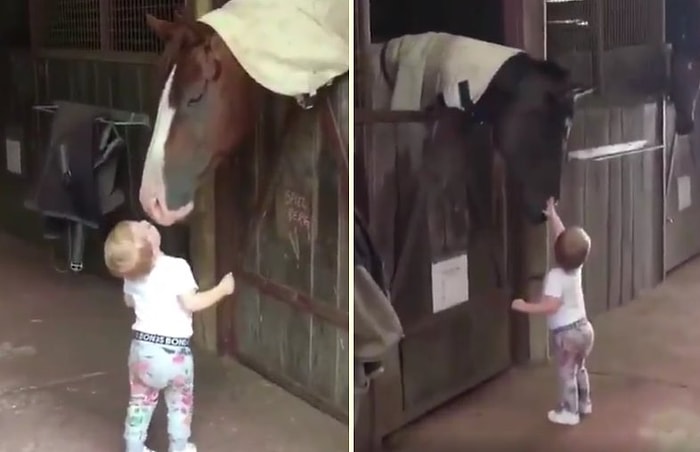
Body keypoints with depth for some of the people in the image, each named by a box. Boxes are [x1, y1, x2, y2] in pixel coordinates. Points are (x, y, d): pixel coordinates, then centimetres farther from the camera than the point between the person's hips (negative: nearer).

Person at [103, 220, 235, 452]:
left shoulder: (131, 273, 0)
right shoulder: (176, 267, -20)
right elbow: (191, 303, -25)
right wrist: (222, 289, -13)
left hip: (143, 347, 4)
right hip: (174, 351, -4)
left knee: (140, 401, 21)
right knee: (180, 403, 19)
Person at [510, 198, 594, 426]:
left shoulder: (555, 276, -24)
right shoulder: (576, 268, -2)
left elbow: (551, 306, -32)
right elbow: (563, 237, 9)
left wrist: (524, 306, -27)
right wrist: (552, 216, 15)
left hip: (566, 332, -8)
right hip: (583, 327, 8)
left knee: (567, 373, 6)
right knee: (579, 368, 25)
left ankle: (569, 412, 15)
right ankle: (584, 404, 38)